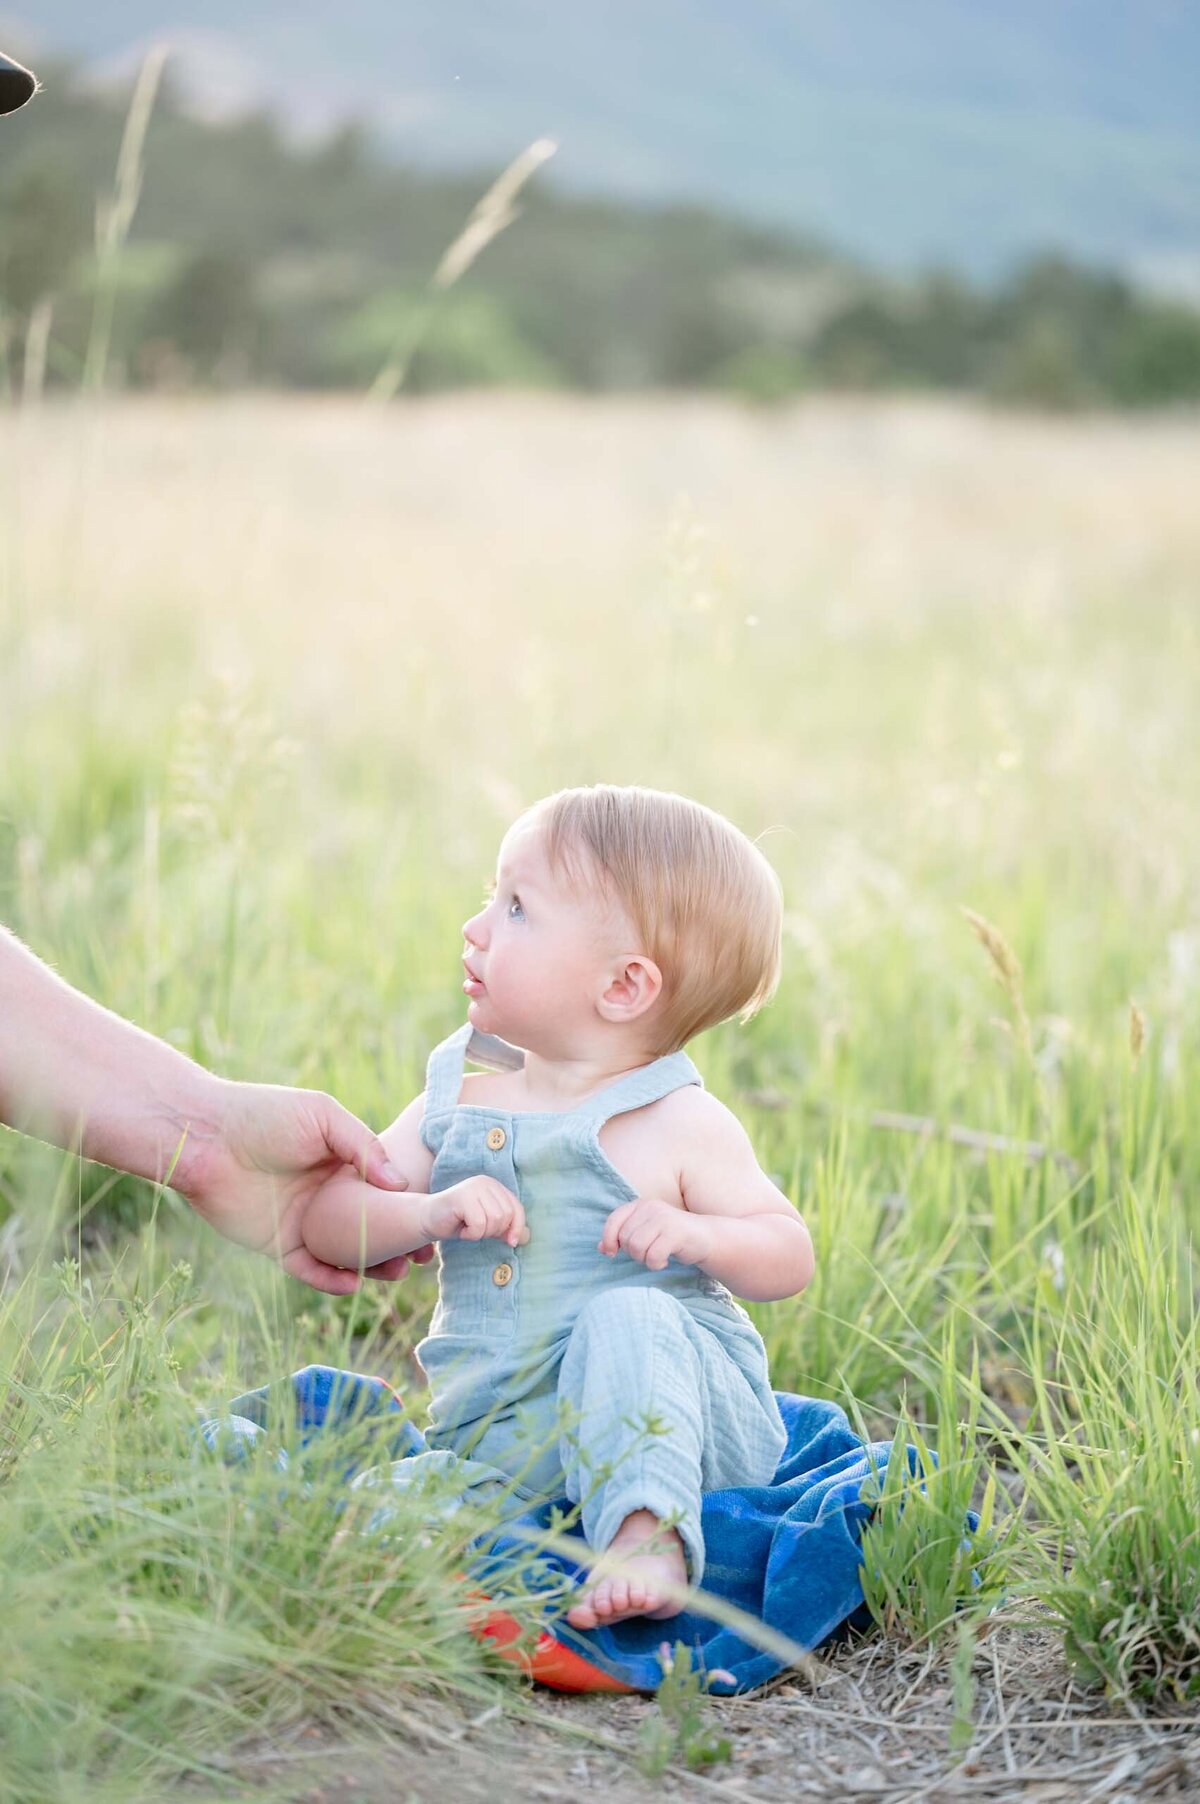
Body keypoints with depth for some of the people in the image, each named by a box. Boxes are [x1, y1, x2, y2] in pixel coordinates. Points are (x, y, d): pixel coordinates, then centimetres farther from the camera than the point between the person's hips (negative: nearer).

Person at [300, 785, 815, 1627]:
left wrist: (694, 1233, -21)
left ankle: (647, 1542, -44)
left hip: (679, 1426, -3)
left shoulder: (680, 1124, -4)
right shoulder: (457, 1106, 8)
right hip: (506, 1445, 3)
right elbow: (326, 1224, 3)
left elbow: (790, 1256, 0)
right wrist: (429, 1214, -17)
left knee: (627, 1316, -36)